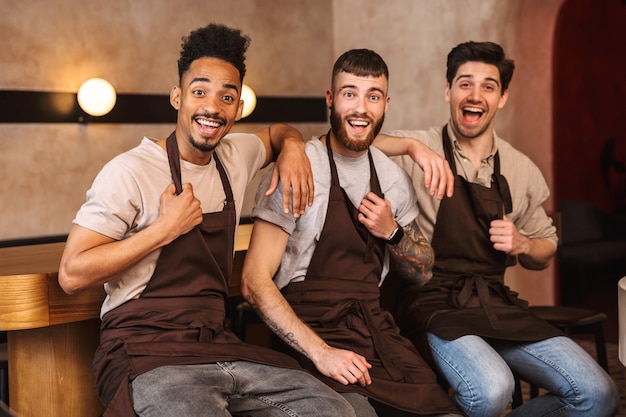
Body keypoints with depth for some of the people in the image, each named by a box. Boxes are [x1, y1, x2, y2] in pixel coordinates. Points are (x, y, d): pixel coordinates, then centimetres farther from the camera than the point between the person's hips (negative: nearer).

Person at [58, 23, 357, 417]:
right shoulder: (131, 171, -8)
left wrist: (293, 147, 10)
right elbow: (72, 274, -12)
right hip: (146, 352, -6)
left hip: (220, 346, 6)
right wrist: (165, 229, -16)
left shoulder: (236, 155, 10)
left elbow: (278, 132, 34)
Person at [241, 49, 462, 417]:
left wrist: (392, 232, -2)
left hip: (375, 326, 5)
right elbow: (255, 282, -13)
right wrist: (320, 353, -24)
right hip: (311, 331, -5)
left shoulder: (394, 177, 10)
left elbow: (423, 272, 19)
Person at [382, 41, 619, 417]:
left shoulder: (523, 170, 11)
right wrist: (415, 146, -22)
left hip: (497, 305, 5)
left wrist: (522, 244, -2)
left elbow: (545, 252, 22)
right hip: (435, 302, -5)